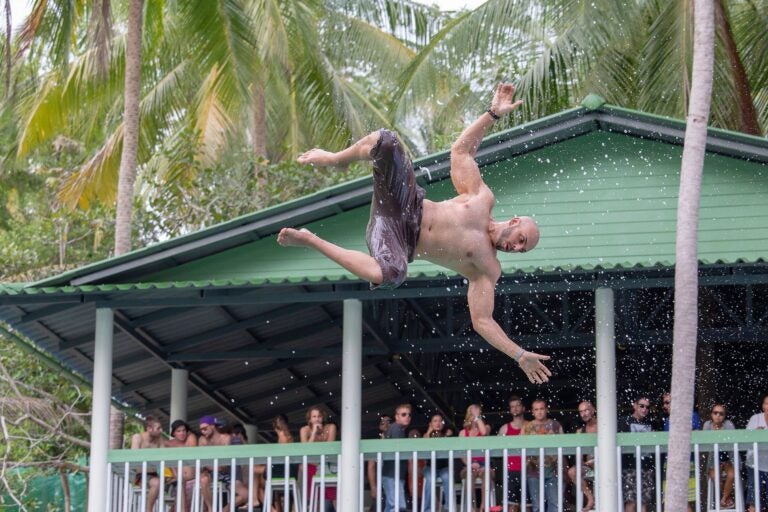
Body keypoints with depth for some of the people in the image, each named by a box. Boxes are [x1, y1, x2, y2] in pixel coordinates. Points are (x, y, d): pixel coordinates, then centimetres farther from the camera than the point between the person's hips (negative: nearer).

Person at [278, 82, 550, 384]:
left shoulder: (488, 269, 1)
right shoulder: (481, 198, 6)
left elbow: (482, 322, 0)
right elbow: (460, 149, 12)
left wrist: (520, 355, -12)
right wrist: (494, 114, 2)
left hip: (401, 243, -2)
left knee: (391, 274, -43)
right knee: (385, 142, -24)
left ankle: (311, 241, -22)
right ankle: (336, 159, 11)